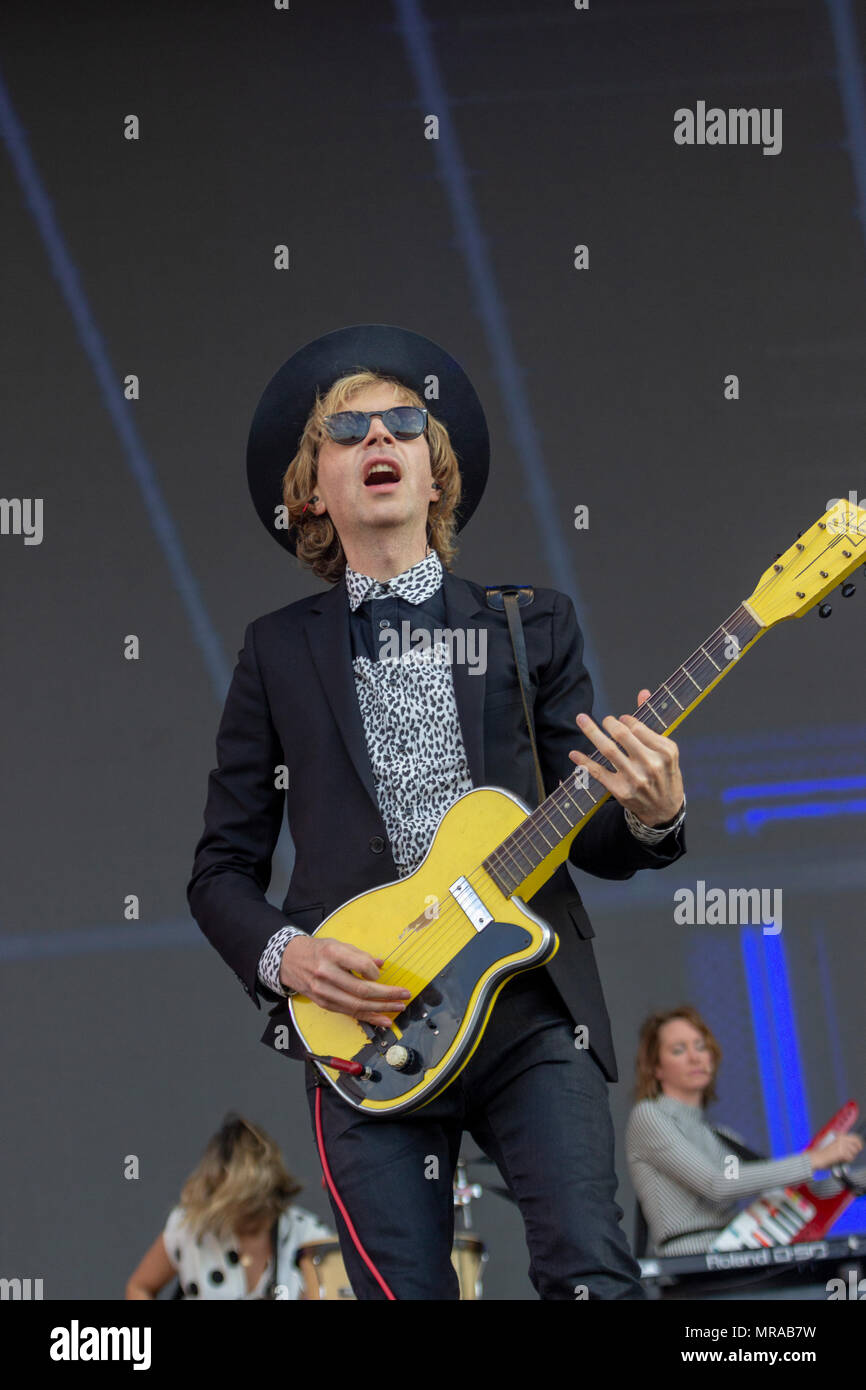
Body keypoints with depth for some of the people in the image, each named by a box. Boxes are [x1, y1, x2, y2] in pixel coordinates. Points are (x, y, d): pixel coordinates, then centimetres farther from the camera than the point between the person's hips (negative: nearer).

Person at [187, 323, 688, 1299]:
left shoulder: (532, 626, 14)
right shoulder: (278, 651, 13)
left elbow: (595, 843, 11)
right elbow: (221, 870, 14)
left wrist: (648, 816, -12)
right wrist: (283, 956, -7)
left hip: (534, 1007, 0)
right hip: (364, 1026, 0)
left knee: (590, 1273, -16)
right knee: (404, 1290, -7)